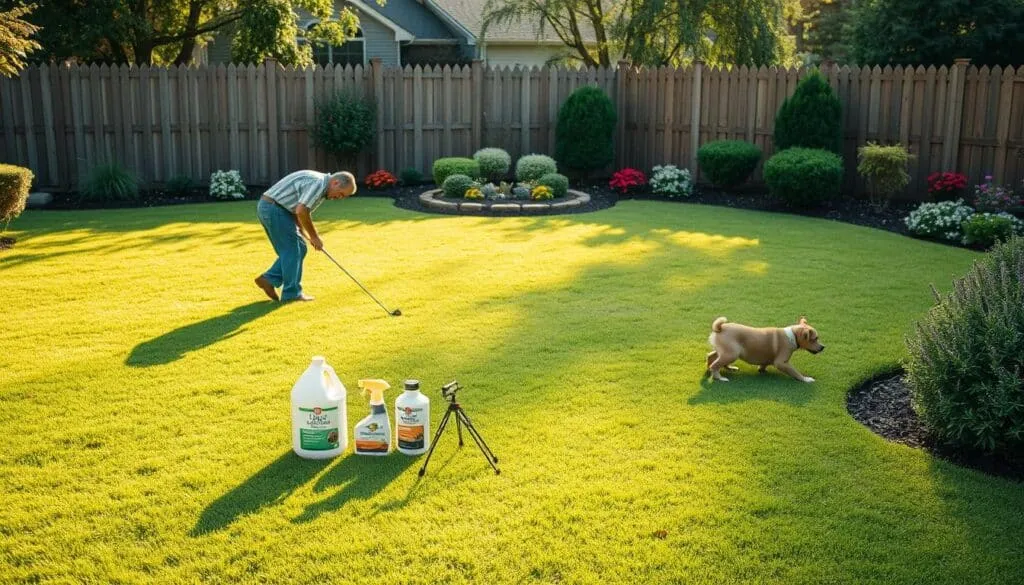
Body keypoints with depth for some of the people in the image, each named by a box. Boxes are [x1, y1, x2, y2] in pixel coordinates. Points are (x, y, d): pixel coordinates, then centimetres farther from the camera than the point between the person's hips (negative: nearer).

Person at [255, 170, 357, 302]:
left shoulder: (319, 185, 15)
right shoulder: (318, 183, -17)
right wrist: (315, 237, -14)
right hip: (274, 208, -10)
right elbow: (301, 212, -25)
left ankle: (269, 279, 13)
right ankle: (292, 292, 5)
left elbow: (298, 210, 21)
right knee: (293, 250, -3)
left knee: (295, 250, 14)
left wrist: (309, 236, 11)